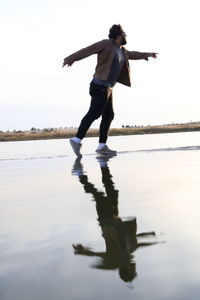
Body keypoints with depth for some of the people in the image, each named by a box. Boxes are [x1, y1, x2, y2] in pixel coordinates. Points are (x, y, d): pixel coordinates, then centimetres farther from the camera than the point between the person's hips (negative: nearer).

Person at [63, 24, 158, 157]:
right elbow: (88, 50, -12)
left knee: (108, 116, 7)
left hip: (108, 88, 10)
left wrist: (147, 54, 53)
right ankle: (77, 140, -21)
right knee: (94, 113, -19)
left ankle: (102, 146, 9)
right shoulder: (107, 44, -4)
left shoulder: (122, 50, 21)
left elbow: (132, 54, 42)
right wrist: (72, 58, -23)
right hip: (100, 86, -10)